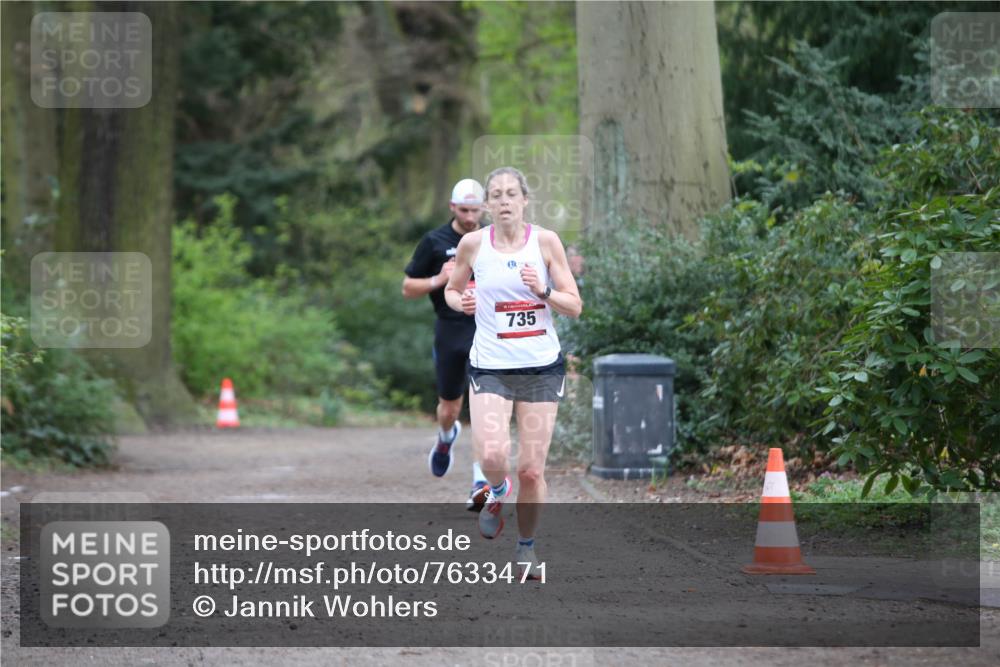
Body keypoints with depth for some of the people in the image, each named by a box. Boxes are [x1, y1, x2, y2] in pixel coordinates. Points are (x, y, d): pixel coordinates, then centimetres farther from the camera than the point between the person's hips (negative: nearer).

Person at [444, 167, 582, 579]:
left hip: (541, 367, 1)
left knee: (531, 470, 0)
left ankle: (526, 546, 23)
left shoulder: (545, 241, -2)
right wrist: (461, 302, -8)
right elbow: (451, 290, 15)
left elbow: (574, 306, 0)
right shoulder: (473, 244, -1)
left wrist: (543, 290, -18)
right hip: (490, 368, 0)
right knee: (492, 457, -22)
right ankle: (497, 494, 15)